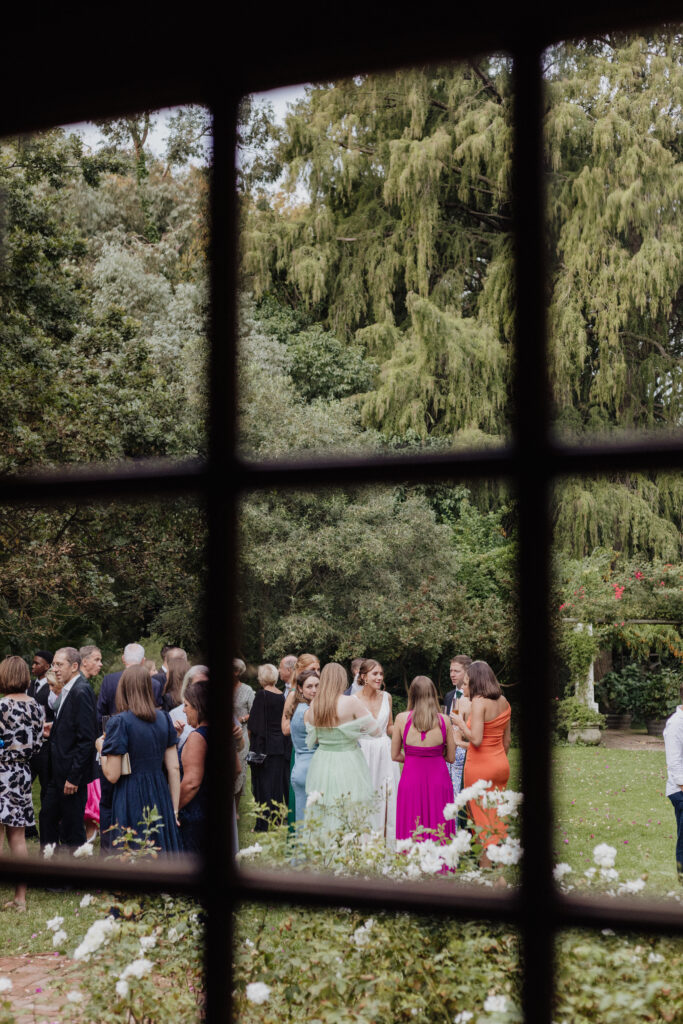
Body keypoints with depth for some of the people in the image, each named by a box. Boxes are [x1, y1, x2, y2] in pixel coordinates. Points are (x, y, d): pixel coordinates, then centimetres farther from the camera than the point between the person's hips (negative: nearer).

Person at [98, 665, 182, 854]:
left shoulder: (120, 722, -10)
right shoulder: (164, 719, 4)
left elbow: (112, 775, -12)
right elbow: (174, 768, 5)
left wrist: (101, 748, 6)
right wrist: (174, 809, 12)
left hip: (131, 800, -4)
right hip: (160, 796, 5)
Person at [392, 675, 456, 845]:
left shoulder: (402, 718, -5)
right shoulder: (444, 721, -3)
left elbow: (395, 755, 2)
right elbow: (451, 758, 5)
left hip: (411, 778, 0)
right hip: (438, 779, 0)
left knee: (412, 831, 5)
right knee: (438, 829, 6)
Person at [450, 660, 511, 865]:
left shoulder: (479, 702, -17)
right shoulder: (503, 702, 5)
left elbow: (476, 739, -23)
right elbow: (506, 740, 12)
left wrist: (460, 723, -8)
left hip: (480, 765, -7)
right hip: (501, 764, 7)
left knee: (481, 818, 4)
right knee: (497, 817, 15)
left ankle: (486, 863, 6)